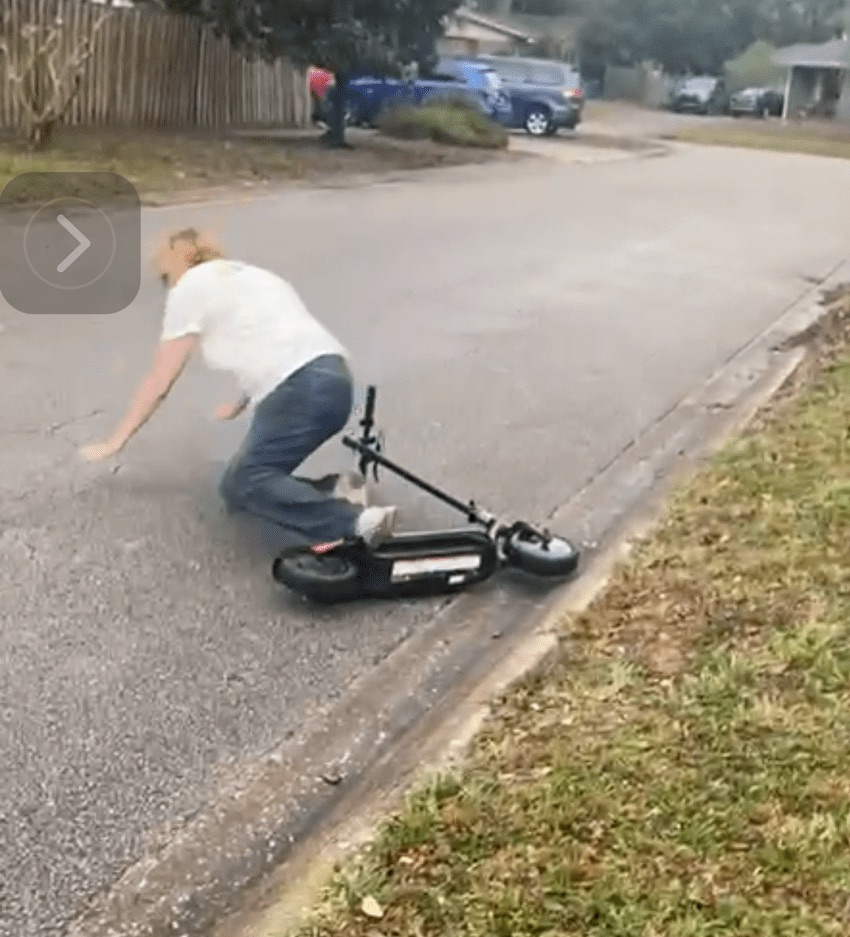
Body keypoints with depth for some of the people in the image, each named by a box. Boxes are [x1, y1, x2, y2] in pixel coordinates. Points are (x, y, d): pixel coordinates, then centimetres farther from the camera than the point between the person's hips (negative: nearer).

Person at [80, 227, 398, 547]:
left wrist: (115, 441, 23)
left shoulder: (189, 287, 9)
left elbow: (159, 381, 12)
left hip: (304, 388, -8)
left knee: (241, 485, -15)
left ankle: (357, 521, -29)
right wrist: (239, 405, 56)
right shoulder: (248, 275, 31)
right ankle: (336, 492, -7)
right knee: (248, 478, 11)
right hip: (333, 379, 8)